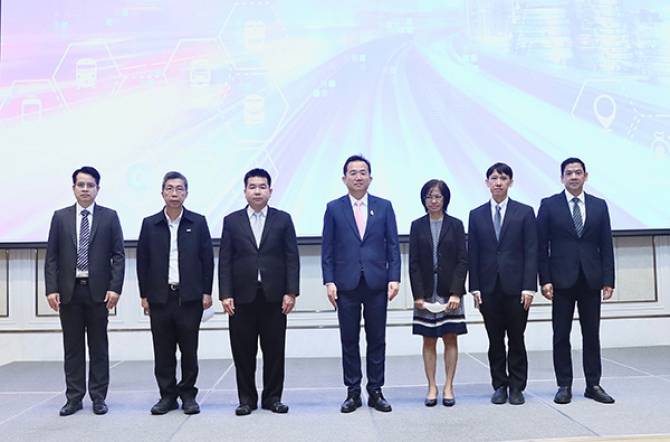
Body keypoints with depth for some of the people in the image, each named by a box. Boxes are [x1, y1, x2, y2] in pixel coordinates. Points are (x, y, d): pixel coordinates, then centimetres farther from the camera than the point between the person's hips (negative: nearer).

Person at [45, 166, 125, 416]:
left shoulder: (109, 217, 3)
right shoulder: (60, 217, 6)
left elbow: (118, 255, 0)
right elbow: (52, 257, 4)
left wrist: (115, 288, -9)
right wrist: (51, 289, -5)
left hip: (98, 290, -1)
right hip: (69, 291, 1)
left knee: (98, 346, 5)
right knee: (72, 346, 7)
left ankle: (98, 397, 13)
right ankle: (74, 397, 15)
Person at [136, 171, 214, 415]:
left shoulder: (198, 222, 3)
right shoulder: (150, 224, 5)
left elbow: (207, 258, 3)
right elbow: (142, 261, 7)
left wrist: (207, 292, -1)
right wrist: (144, 295, 3)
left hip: (190, 296, -1)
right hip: (160, 297, 1)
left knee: (189, 349, 4)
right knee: (163, 351, 6)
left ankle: (188, 395, 16)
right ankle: (167, 395, 17)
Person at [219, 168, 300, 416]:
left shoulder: (283, 219, 6)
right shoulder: (232, 221, 7)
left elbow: (292, 258, 2)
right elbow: (225, 261, 3)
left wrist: (291, 292, -6)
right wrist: (225, 294, -5)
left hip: (274, 296, 0)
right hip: (242, 296, 0)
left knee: (274, 350, 5)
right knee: (243, 352, 5)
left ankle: (272, 397, 18)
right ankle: (247, 398, 17)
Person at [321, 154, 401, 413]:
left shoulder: (384, 206, 7)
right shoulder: (334, 208, 4)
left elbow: (393, 245, 4)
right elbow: (327, 249, 3)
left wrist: (394, 278, -5)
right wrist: (329, 281, -6)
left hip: (376, 283, 1)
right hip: (346, 284, -1)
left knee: (377, 340, 6)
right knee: (349, 341, 6)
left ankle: (375, 391, 17)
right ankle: (353, 392, 16)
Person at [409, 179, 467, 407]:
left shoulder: (455, 225, 2)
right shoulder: (417, 226, 5)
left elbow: (462, 260, -2)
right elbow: (413, 263, 2)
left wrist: (456, 293, -11)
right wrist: (418, 295, -6)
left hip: (450, 293, -1)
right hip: (426, 293, 1)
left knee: (450, 339, 4)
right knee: (429, 341, 5)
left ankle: (448, 387, 13)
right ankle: (432, 387, 12)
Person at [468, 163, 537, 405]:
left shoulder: (525, 212, 2)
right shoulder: (476, 215, 7)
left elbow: (531, 252, -2)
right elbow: (472, 254, 6)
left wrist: (529, 286, -9)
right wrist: (475, 288, -1)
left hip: (515, 286, -1)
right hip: (488, 287, 2)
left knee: (516, 339, 5)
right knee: (495, 341, 8)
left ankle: (517, 387, 15)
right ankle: (499, 386, 18)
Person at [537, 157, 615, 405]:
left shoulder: (599, 206, 9)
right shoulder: (549, 205, 2)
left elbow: (606, 246, 7)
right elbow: (542, 246, -1)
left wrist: (608, 280, 1)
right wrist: (545, 280, -7)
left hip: (591, 280, 2)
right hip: (562, 280, -2)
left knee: (591, 335, 7)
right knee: (561, 335, 3)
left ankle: (593, 385, 17)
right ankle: (564, 386, 12)